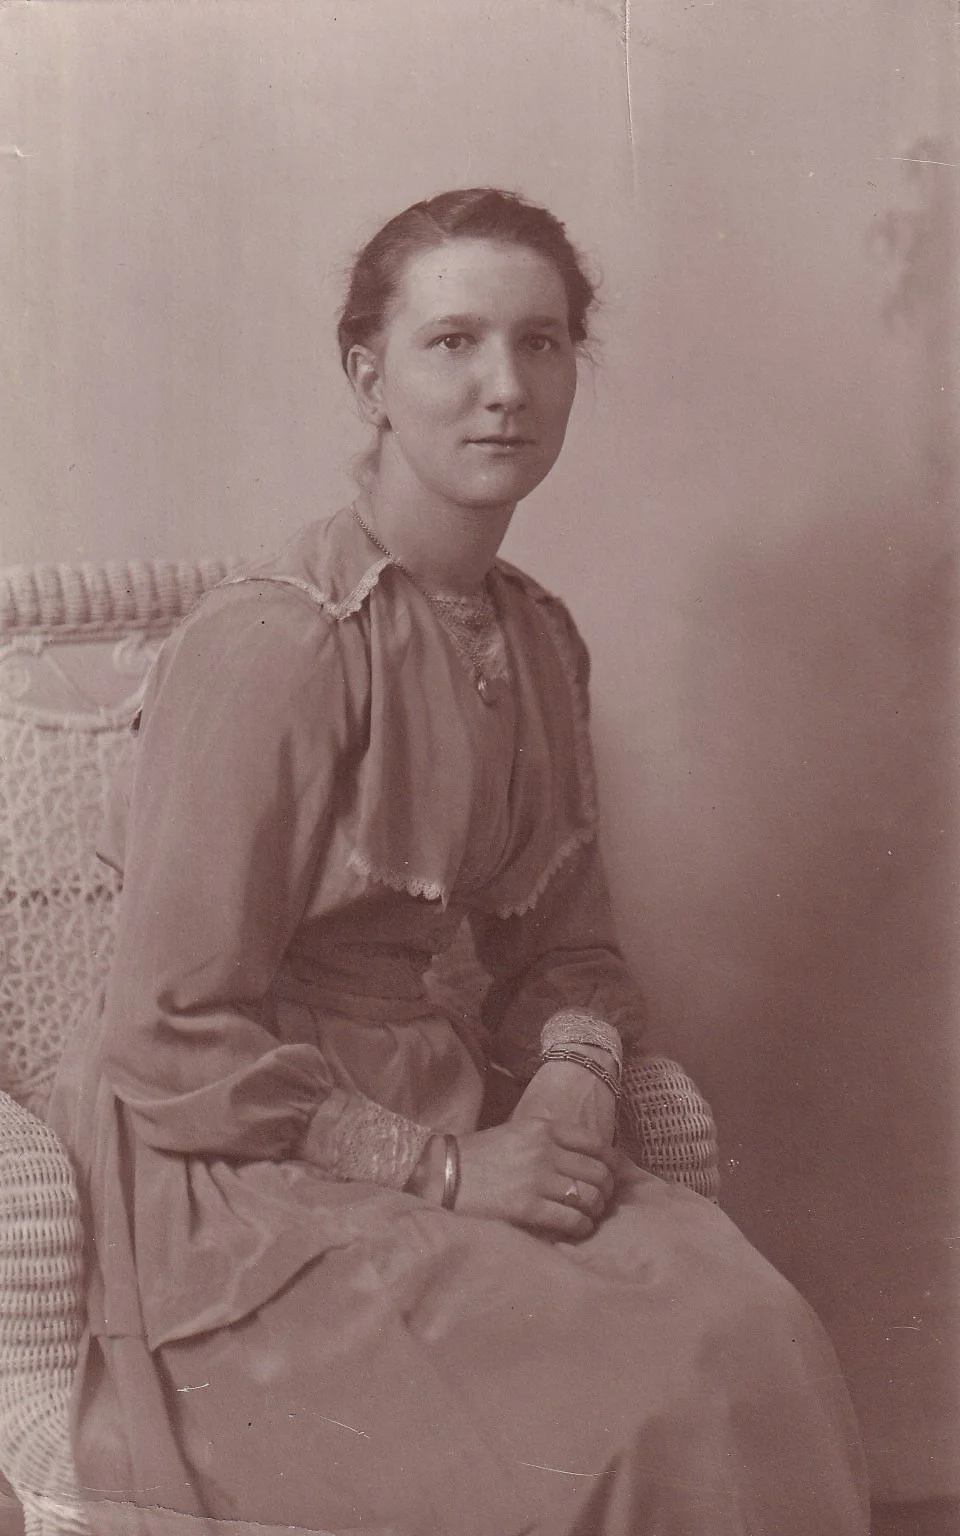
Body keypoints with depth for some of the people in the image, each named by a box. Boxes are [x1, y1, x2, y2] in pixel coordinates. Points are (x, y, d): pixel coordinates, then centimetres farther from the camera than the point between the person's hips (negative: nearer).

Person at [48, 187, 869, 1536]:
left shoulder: (539, 641, 7)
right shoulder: (275, 643, -18)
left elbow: (565, 946, 14)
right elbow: (178, 1043, -17)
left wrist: (575, 1084, -6)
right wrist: (441, 1168, -16)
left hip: (427, 1115, 7)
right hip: (235, 1185, -6)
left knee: (759, 1333, -17)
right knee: (658, 1401, -22)